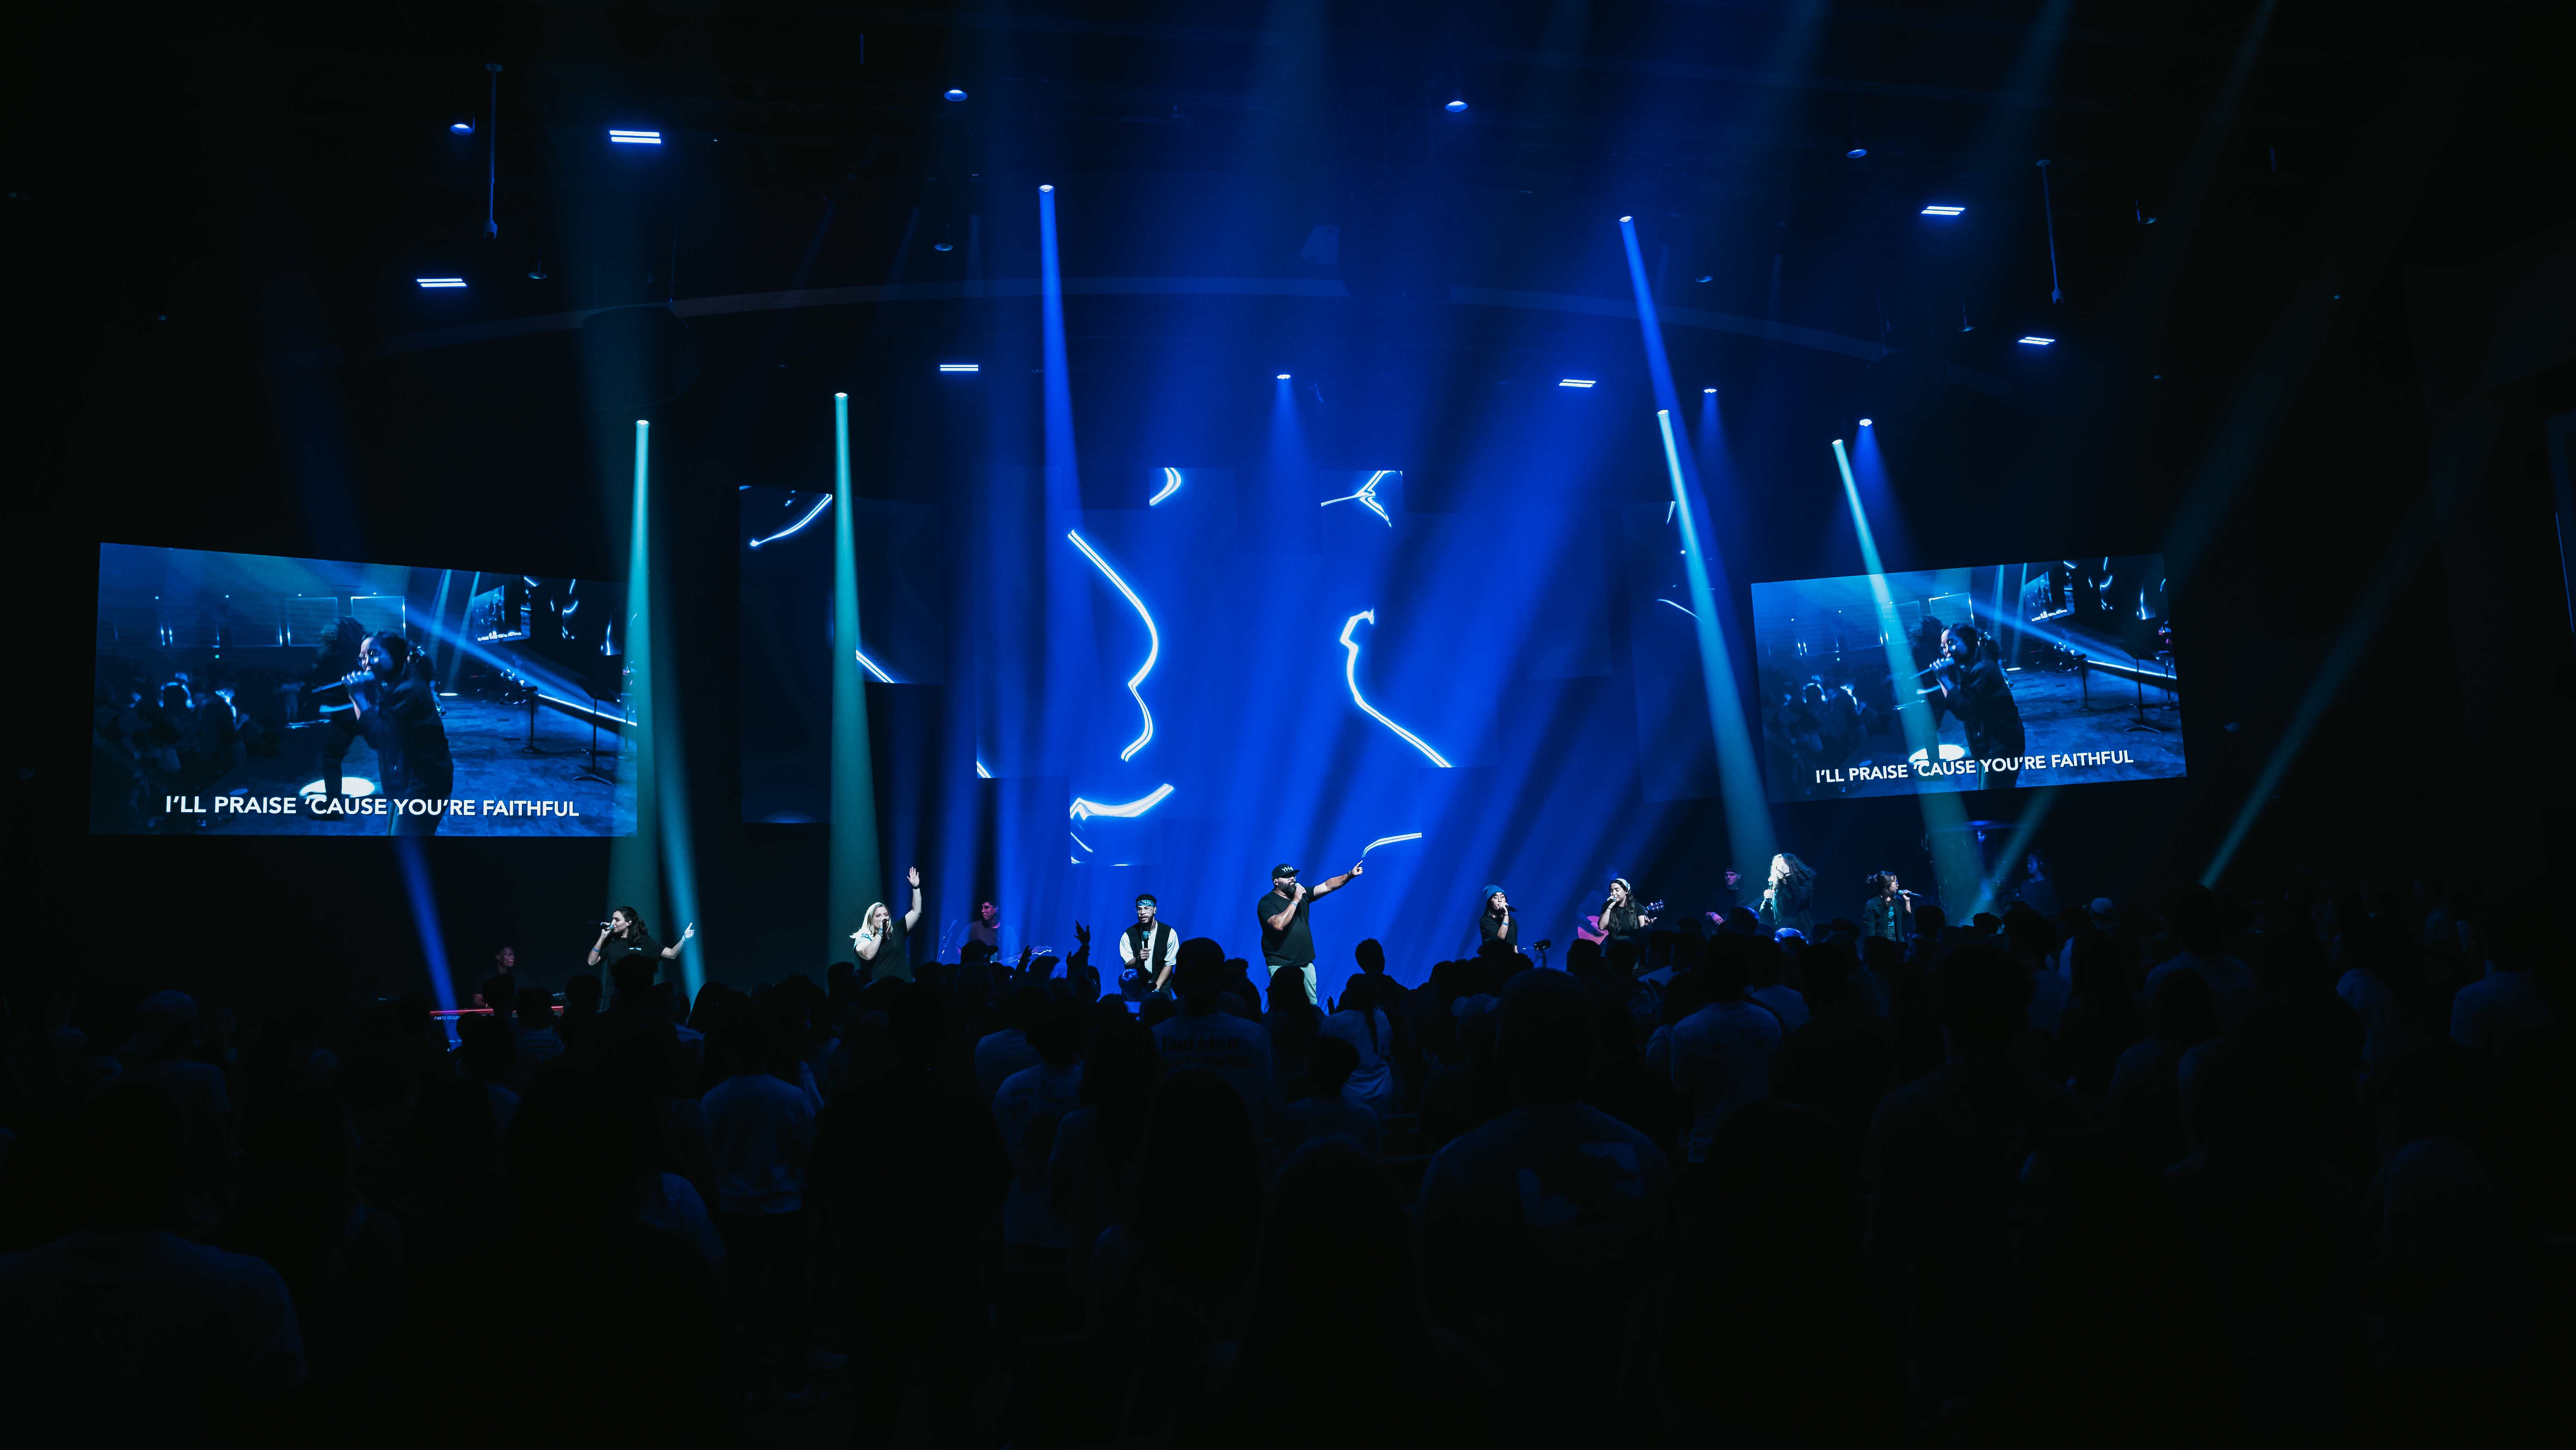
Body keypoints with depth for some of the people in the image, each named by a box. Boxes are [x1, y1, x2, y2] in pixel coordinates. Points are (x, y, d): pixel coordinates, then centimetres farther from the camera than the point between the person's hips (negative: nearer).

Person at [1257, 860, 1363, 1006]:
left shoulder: (1302, 894, 8)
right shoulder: (1267, 902, -10)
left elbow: (1328, 886, 1)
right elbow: (1279, 925, -26)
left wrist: (1350, 875, -12)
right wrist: (1295, 901, -22)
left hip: (1306, 964, 6)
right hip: (1282, 966, -6)